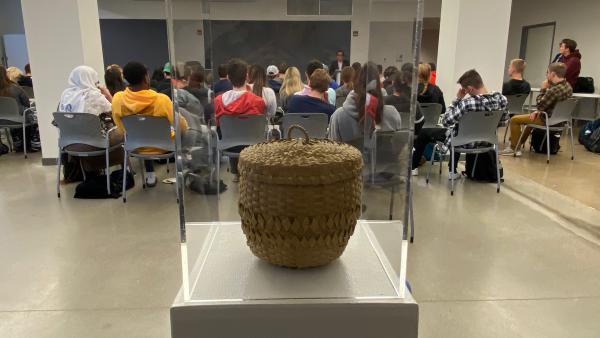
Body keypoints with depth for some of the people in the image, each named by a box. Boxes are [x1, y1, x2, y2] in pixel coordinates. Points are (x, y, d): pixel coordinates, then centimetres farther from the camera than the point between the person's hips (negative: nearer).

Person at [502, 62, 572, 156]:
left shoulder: (554, 90, -30)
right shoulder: (568, 86, 1)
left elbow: (539, 105, -22)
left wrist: (543, 89, -13)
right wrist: (538, 111, 4)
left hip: (548, 120, -9)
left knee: (514, 120, -2)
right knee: (533, 117, 35)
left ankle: (514, 148, 8)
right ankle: (520, 143, 42)